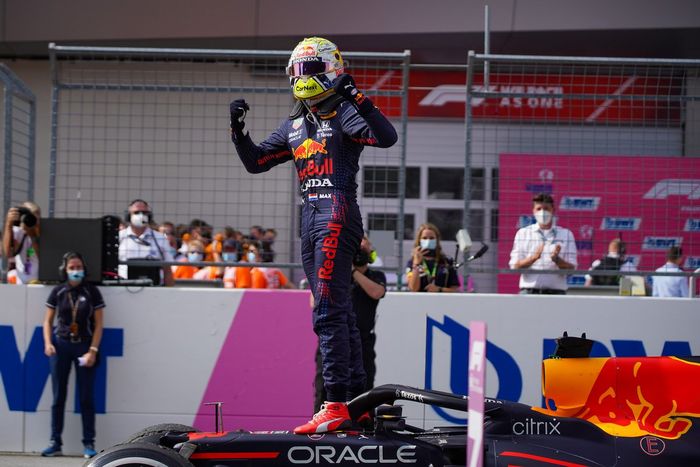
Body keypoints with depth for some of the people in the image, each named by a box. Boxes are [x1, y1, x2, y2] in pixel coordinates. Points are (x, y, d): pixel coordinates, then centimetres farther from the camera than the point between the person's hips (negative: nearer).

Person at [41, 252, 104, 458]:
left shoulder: (92, 292, -1)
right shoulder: (58, 292, 3)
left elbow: (98, 324, -1)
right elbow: (48, 321, 9)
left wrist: (93, 350, -10)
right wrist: (48, 343, -6)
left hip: (84, 346, -1)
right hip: (60, 345, 1)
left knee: (86, 397, 0)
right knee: (58, 396, 4)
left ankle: (89, 443, 5)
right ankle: (55, 443, 8)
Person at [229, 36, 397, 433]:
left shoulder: (343, 113, -4)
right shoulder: (295, 125, 20)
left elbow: (387, 137, -21)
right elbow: (255, 161, 24)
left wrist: (355, 98, -28)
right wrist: (238, 129, 9)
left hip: (338, 215, -9)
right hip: (310, 220, 9)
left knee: (329, 313, -15)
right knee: (338, 313, 11)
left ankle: (337, 406, -17)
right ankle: (358, 400, 16)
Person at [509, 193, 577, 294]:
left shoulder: (566, 235, 9)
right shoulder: (523, 233, 9)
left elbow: (571, 269, 4)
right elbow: (515, 266, 1)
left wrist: (556, 259, -17)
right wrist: (533, 257, -17)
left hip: (555, 293, 0)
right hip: (529, 292, 0)